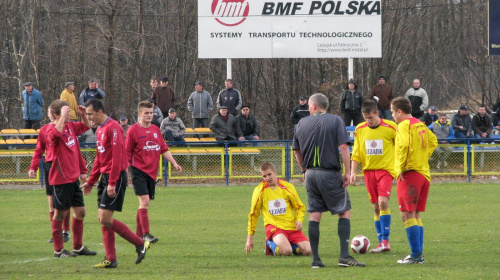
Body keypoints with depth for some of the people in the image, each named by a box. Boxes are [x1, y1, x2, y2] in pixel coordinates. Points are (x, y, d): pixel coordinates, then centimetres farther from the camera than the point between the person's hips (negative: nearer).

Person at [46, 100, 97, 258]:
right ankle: (58, 250, 7)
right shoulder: (53, 131, -16)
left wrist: (83, 114, 9)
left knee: (80, 212, 12)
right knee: (60, 213, -1)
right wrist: (63, 116, -34)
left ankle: (78, 247, 22)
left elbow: (86, 126, 27)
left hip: (73, 178, 8)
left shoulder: (71, 126, 9)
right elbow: (57, 133, -42)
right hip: (61, 179, -8)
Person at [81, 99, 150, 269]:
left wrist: (112, 183, -23)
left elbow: (117, 156, -19)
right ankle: (110, 259, 9)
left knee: (105, 219, -13)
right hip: (105, 177, 10)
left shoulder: (113, 128, -14)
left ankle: (140, 244, -4)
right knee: (103, 219, 6)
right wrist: (91, 182, 23)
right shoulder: (100, 129, 17)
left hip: (115, 177, -10)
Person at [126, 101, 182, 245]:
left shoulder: (156, 130, 12)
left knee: (145, 203, 9)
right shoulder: (133, 130, -5)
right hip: (138, 170, -6)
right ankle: (146, 234, -15)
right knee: (144, 201, -15)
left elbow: (164, 149, 15)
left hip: (152, 171, 6)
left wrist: (174, 163, 5)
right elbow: (127, 153, -3)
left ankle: (139, 234, 17)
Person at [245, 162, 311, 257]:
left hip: (292, 227, 3)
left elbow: (300, 207, 15)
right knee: (286, 251, -31)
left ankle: (288, 244, 11)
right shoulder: (259, 190, 1)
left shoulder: (287, 187, 4)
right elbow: (253, 214, 10)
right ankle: (270, 244, 1)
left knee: (307, 251, -16)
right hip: (274, 226, -3)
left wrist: (299, 220, -7)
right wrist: (250, 237, 9)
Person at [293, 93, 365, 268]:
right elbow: (344, 147, -12)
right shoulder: (335, 121, -4)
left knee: (314, 215, 7)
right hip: (331, 173, -4)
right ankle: (344, 256, -7)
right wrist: (347, 172, -9)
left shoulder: (302, 123, 7)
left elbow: (297, 150, 14)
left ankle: (315, 259, 5)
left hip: (311, 174, 4)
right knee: (344, 212, 4)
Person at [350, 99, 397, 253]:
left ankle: (385, 240, -16)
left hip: (386, 169, -4)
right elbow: (356, 153, 11)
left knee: (383, 202, -19)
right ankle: (381, 242, 9)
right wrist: (353, 172, 3)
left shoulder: (390, 127, -5)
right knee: (376, 207, 4)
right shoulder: (360, 129, 5)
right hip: (369, 170, 4)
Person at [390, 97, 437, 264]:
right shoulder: (421, 125, 15)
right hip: (424, 173, 9)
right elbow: (433, 141, 25)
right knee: (415, 215, 14)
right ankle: (418, 255, 13)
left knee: (407, 215, -8)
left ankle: (415, 255, -13)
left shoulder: (405, 125, -10)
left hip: (410, 174, -9)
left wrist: (401, 168, -16)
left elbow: (404, 145, -24)